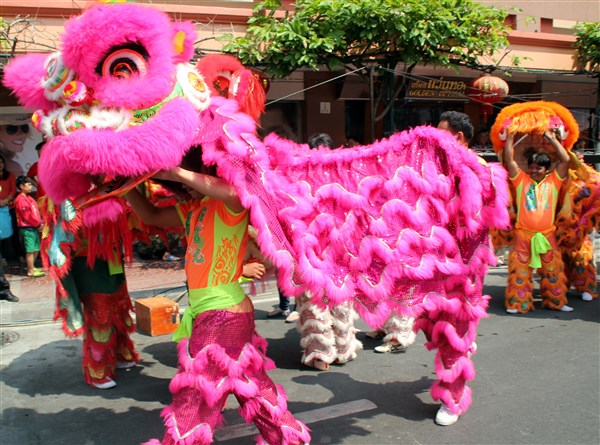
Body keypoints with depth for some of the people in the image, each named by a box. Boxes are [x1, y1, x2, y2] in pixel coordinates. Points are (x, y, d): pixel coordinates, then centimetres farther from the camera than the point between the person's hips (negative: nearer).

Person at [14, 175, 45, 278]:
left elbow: (35, 212, 16)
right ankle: (31, 271, 1)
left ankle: (32, 267, 27)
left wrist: (39, 223, 4)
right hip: (27, 228, -9)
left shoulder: (28, 198, 16)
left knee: (36, 249, 15)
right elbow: (28, 216, -18)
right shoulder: (21, 199, -14)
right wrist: (38, 224, -10)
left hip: (33, 227, 9)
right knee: (30, 250, -4)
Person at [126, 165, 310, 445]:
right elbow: (151, 216, 22)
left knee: (193, 398, 0)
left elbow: (234, 192, -37)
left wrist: (177, 173, -32)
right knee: (252, 387, 20)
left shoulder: (229, 205, -13)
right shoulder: (193, 209, 14)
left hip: (224, 313, -10)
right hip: (209, 313, 10)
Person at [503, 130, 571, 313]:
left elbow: (566, 160, -1)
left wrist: (552, 138, 2)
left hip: (547, 234, 1)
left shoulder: (553, 181, 6)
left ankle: (556, 301, 21)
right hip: (523, 234, -1)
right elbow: (509, 160, -2)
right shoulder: (521, 179, 5)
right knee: (520, 270, 0)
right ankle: (518, 303, 9)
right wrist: (510, 136, -3)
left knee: (553, 270, 8)